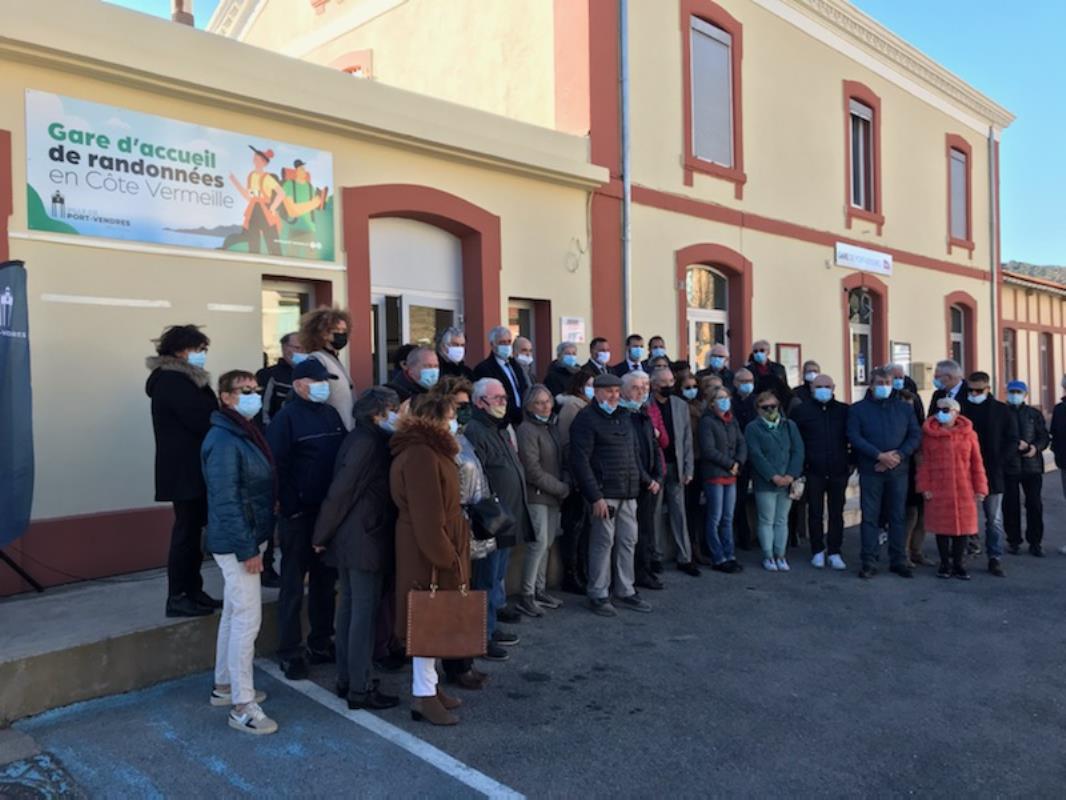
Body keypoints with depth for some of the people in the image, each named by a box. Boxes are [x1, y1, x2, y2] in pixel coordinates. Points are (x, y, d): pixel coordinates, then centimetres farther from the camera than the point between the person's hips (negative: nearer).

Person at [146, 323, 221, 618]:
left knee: (193, 530, 11)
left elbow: (202, 416, 12)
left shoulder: (182, 379, 18)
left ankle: (193, 591, 18)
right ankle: (177, 598, 2)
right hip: (185, 471, -10)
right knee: (186, 531, -5)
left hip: (192, 469, 10)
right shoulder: (172, 381, -14)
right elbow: (204, 420, -21)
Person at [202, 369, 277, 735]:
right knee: (247, 620, -6)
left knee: (233, 616, 19)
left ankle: (224, 686, 33)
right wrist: (247, 549, -23)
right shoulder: (223, 441, -19)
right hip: (238, 544, -10)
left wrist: (253, 542, 16)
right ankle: (242, 707, 3)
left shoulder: (245, 434, 11)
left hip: (247, 539, 10)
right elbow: (226, 500, -23)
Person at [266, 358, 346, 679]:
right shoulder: (286, 417, -9)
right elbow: (277, 467, -15)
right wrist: (290, 508, -18)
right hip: (300, 516, -6)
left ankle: (320, 643, 29)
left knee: (325, 581, 15)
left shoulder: (331, 414, 10)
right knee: (293, 586, 3)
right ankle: (290, 653, 14)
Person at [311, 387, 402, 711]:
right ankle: (360, 689, 6)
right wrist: (322, 535, -10)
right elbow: (342, 490, -17)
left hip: (348, 538, 10)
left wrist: (324, 534, 13)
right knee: (365, 611, -2)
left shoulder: (359, 438, 12)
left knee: (350, 606, 15)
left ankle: (347, 679, 26)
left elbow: (340, 490, 12)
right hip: (367, 539, -10)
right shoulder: (368, 442, -17)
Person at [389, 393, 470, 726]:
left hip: (435, 548, 10)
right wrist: (445, 557, -19)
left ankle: (429, 685, 26)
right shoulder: (420, 454, -21)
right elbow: (426, 516, -23)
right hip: (427, 552, -10)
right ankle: (423, 696, 10)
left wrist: (449, 553, 14)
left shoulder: (429, 450, 12)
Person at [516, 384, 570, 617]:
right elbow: (533, 471, -16)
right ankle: (527, 596, -3)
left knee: (547, 543, 11)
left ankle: (540, 590, 21)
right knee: (539, 543, -10)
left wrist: (565, 484, 0)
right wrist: (562, 488, -10)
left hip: (553, 496, 8)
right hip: (536, 495, -8)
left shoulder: (551, 426, 13)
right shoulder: (527, 430, -12)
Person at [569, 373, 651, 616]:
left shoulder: (623, 418, 17)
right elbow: (580, 461, -14)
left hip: (628, 494, 7)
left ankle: (625, 591, 22)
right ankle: (598, 595, 10)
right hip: (604, 493, -7)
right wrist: (595, 497, -17)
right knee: (603, 543, -2)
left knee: (627, 541, 10)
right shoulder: (587, 419, -7)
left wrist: (639, 481, 12)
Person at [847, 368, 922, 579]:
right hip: (870, 471, -2)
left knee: (898, 516, 7)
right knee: (870, 517, 0)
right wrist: (879, 456, -14)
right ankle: (868, 562, 6)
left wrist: (898, 456, -10)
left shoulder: (904, 408, 11)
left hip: (898, 470, 2)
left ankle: (899, 561, 15)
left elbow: (915, 436, 5)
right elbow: (854, 437, -6)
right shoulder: (858, 409, 4)